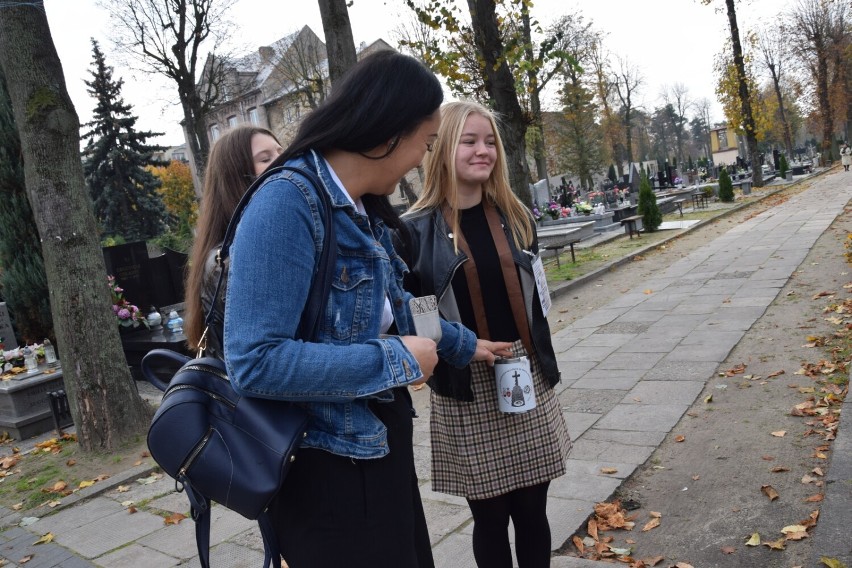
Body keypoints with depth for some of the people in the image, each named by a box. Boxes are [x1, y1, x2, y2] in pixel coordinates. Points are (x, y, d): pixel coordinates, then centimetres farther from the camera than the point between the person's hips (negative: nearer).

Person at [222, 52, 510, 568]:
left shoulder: (363, 210, 5)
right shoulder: (288, 202, -23)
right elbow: (256, 362, -30)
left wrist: (464, 344, 30)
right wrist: (396, 361, -21)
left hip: (380, 448, 9)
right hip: (329, 467, -9)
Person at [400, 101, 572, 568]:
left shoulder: (515, 217, 6)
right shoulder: (418, 228, -9)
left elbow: (534, 295, 13)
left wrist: (545, 365, 12)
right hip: (466, 390, -4)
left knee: (532, 510, 13)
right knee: (490, 516, 9)